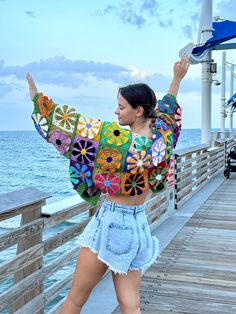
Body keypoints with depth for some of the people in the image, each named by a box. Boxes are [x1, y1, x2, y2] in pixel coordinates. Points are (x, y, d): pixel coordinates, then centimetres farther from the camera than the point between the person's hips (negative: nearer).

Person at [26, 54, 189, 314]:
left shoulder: (117, 137, -20)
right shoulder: (161, 135, -2)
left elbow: (71, 124, -14)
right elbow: (167, 107, 19)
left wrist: (37, 97, -2)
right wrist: (177, 79, 35)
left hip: (110, 222, -6)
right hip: (139, 225, 7)